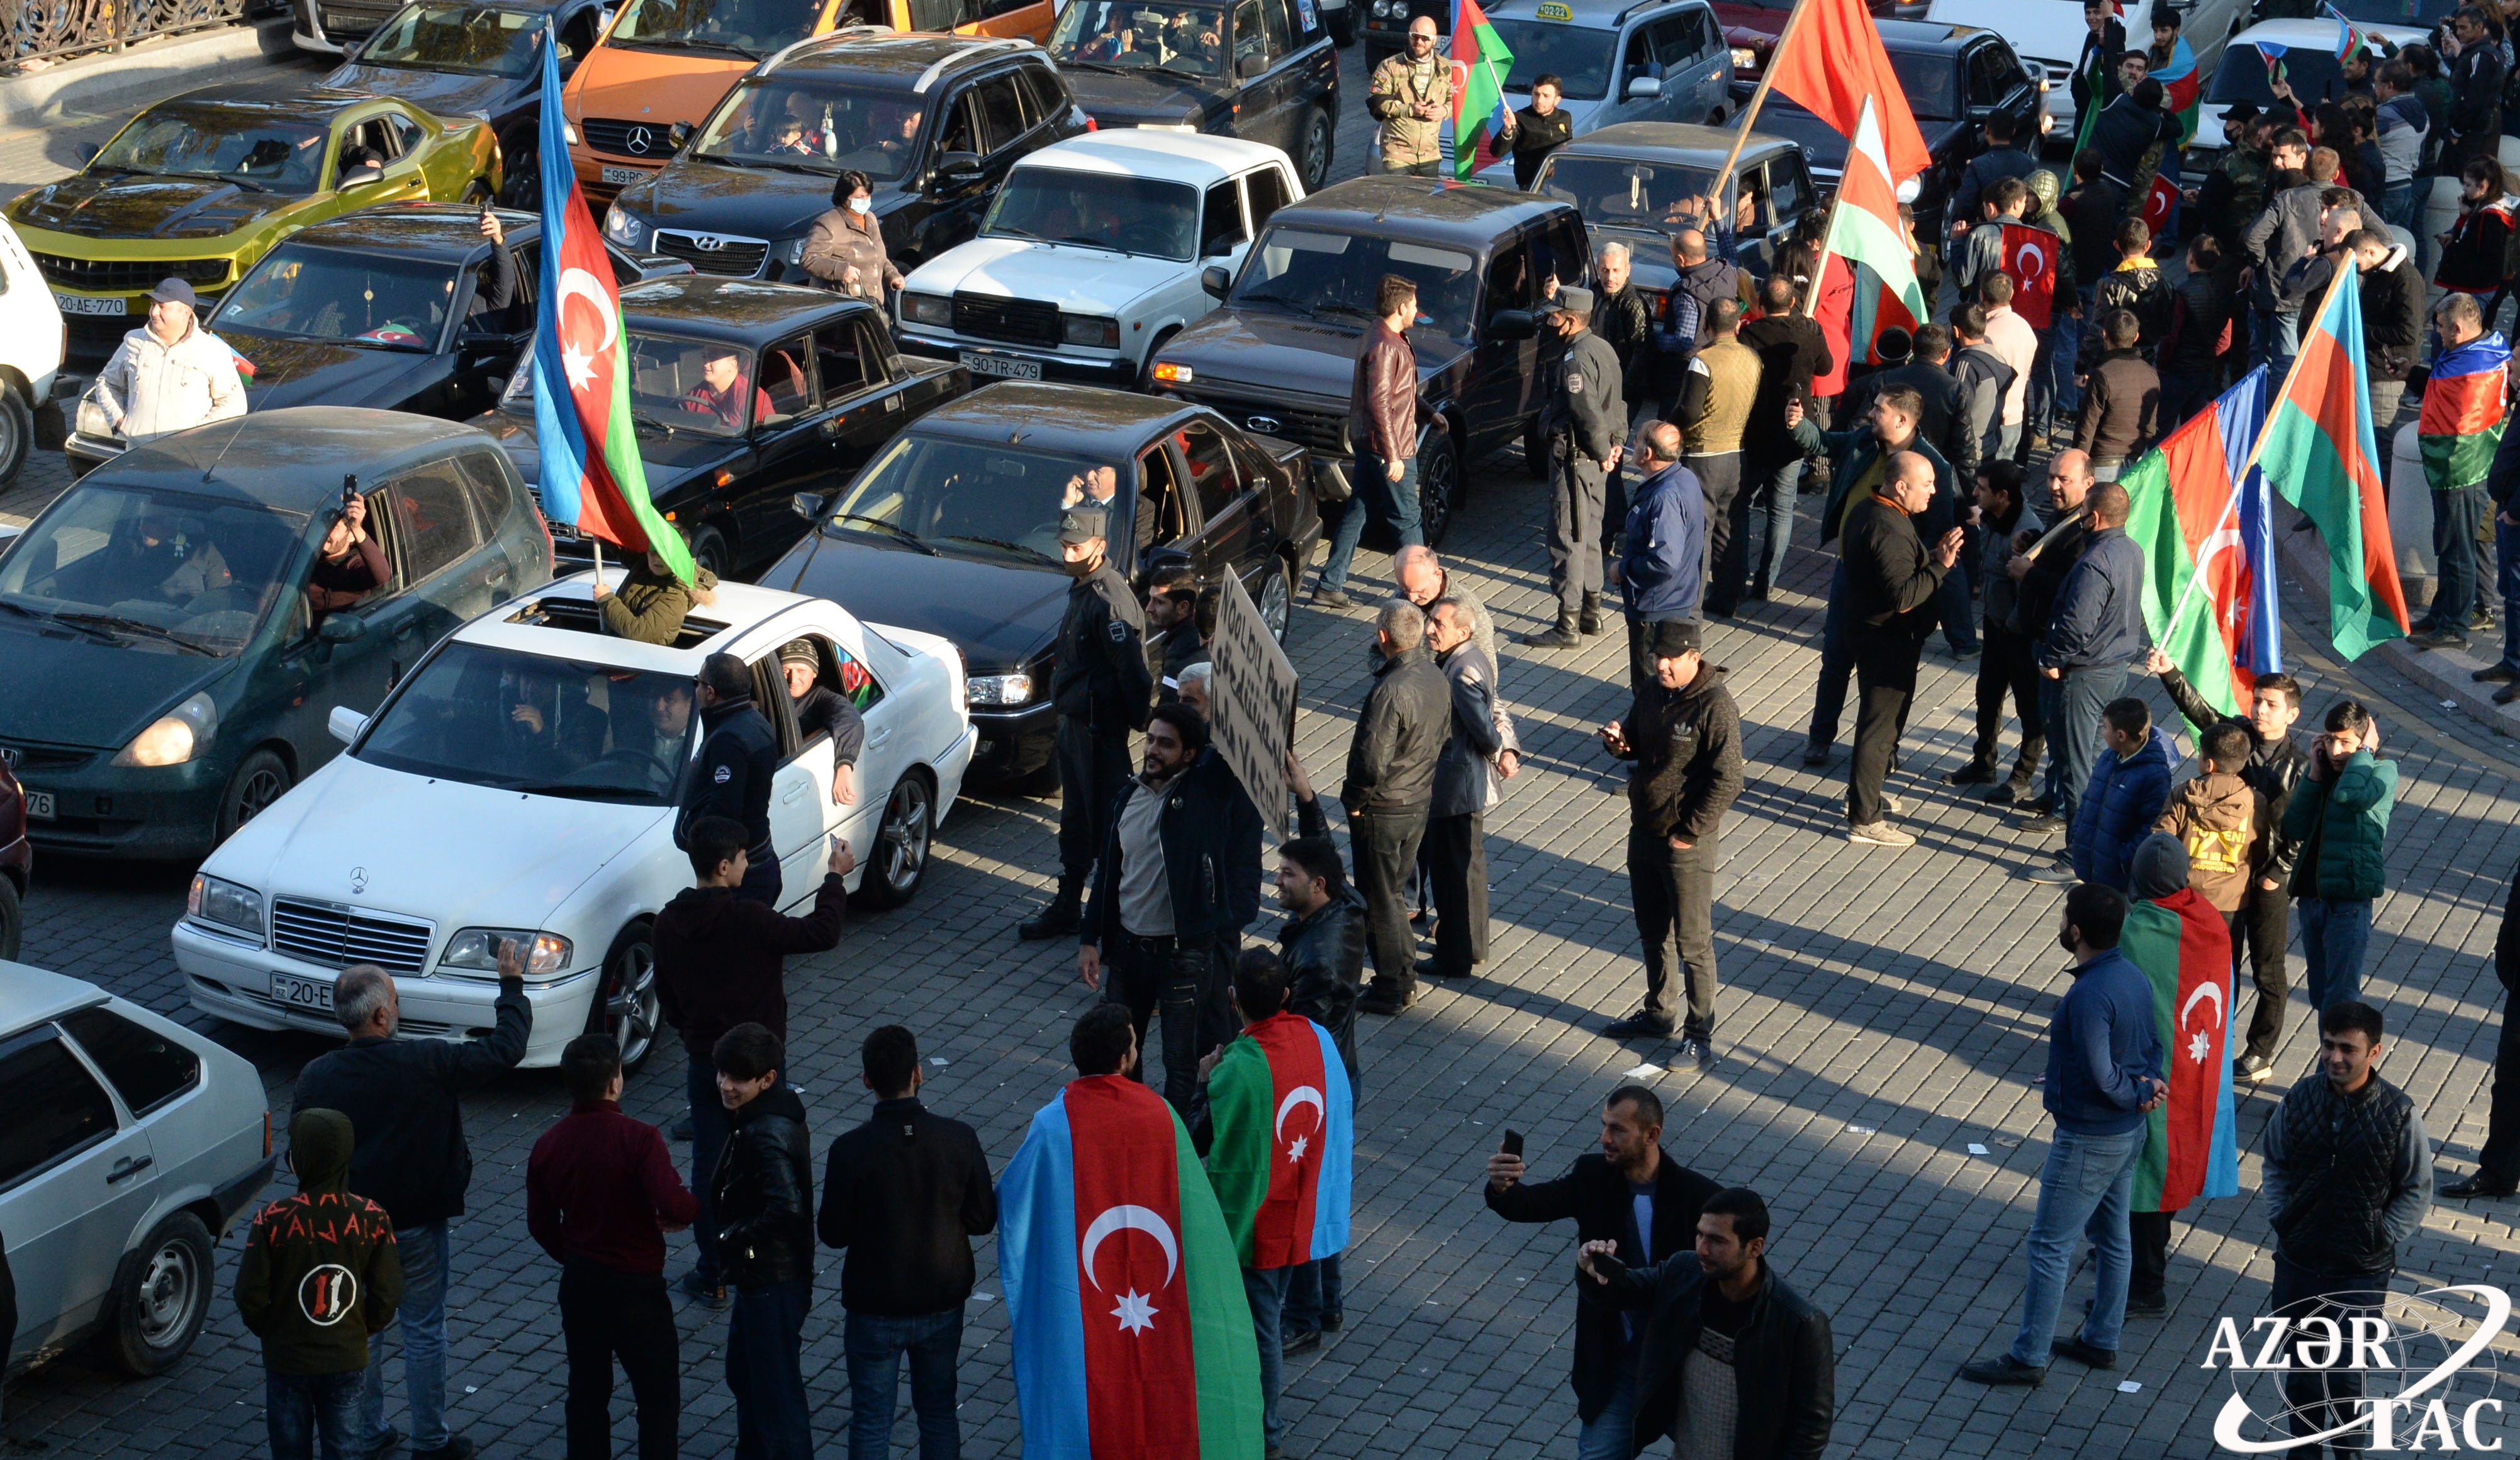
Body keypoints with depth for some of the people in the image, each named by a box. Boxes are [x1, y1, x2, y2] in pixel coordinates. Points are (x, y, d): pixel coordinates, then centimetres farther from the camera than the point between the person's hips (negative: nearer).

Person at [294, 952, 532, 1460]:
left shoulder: (316, 1076, -9)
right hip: (417, 1227, -4)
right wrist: (512, 985, 1)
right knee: (423, 1332, 10)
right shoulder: (427, 1064, -21)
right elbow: (505, 1049, -12)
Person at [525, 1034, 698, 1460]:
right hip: (637, 1288, -5)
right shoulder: (638, 1138, -20)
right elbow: (674, 1206, -30)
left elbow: (541, 1225, 7)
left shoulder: (548, 1146, -2)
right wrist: (694, 1206, -7)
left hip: (579, 1285, 5)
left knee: (587, 1393, 18)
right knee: (658, 1400, 7)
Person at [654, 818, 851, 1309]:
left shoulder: (669, 922, -4)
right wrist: (835, 876, -8)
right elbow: (821, 933, -20)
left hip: (705, 1062, 4)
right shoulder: (746, 918, -23)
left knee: (709, 1167, 12)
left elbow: (666, 998, 8)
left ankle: (712, 1276, 17)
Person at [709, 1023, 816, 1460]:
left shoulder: (768, 1134, -27)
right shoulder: (753, 1116, 3)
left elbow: (786, 1208, -39)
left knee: (776, 1391, -1)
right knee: (743, 1374, 27)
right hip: (756, 1275, 11)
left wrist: (733, 1240, -24)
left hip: (774, 1282, -11)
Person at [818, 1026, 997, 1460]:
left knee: (871, 1422, 12)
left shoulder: (850, 1150, -20)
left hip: (875, 1310, -2)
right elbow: (982, 1219, -4)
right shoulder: (959, 1139, -13)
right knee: (939, 1412, 20)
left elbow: (833, 1234, -11)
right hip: (943, 1305, 3)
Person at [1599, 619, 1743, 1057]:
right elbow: (1636, 742, 19)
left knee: (1692, 943, 0)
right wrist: (1618, 741, -5)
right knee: (1652, 933, 21)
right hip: (1643, 832, 8)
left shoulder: (1715, 707, -20)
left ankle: (1699, 1035, 9)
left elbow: (1727, 782, -21)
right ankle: (1658, 1013, 37)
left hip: (1686, 844, -8)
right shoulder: (1653, 693, 4)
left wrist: (1689, 834, -19)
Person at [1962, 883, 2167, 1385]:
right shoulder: (2134, 977, 1)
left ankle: (2028, 1357, 8)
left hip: (2087, 1142, -10)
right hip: (2128, 1135, 10)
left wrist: (2137, 1094, -11)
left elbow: (2101, 1076, -29)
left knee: (2049, 1247, 1)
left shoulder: (2088, 996, -28)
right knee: (2112, 1239, 20)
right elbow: (2152, 1046, 8)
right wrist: (2148, 1086, -10)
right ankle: (2101, 1341, 34)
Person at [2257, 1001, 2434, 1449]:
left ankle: (2349, 1448, 30)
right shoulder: (2300, 1099, -6)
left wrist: (2381, 1239, -9)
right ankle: (2304, 1446, 35)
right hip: (2297, 1261, 3)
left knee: (2344, 1377, 1)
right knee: (2300, 1366, 15)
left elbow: (2417, 1191, -3)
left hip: (2360, 1272, -3)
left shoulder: (2399, 1114, -14)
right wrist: (2280, 1217, -1)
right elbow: (2274, 1164, 9)